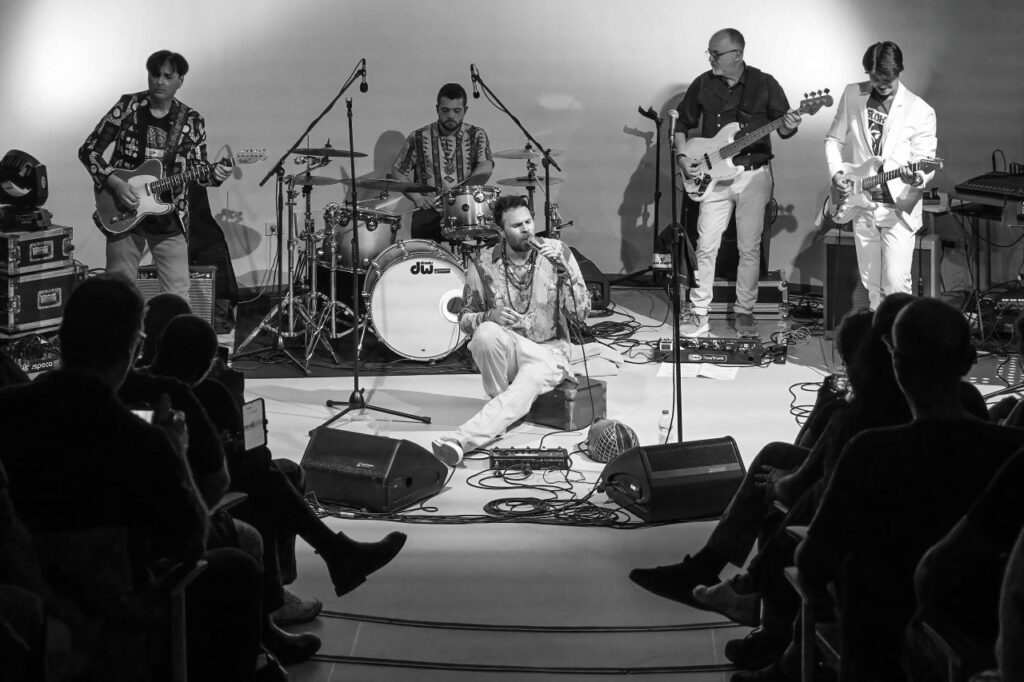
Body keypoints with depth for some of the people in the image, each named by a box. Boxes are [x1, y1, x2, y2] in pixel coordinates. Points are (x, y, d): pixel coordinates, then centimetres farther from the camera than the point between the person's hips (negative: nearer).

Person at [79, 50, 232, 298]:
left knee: (178, 301, -4)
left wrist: (214, 173, -15)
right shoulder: (127, 107, -2)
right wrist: (115, 183, -14)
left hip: (169, 222, 1)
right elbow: (88, 150, -1)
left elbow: (197, 167, 8)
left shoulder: (191, 122, 2)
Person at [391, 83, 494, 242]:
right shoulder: (418, 138, 8)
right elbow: (398, 172, 11)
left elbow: (485, 168, -8)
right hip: (429, 210, -1)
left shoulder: (476, 136, 9)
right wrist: (416, 197, -8)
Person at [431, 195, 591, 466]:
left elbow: (580, 315, -9)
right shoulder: (483, 263, -5)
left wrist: (562, 270, -22)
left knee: (523, 390, -34)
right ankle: (501, 410, -13)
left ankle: (459, 440, -48)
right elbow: (464, 318, 3)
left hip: (547, 352, -1)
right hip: (506, 350, 1)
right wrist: (490, 316, -20)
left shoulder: (558, 253, -5)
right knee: (486, 333, -33)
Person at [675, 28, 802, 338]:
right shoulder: (703, 85, 2)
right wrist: (682, 156, -2)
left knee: (750, 248, 2)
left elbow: (781, 126, 1)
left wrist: (788, 127, -22)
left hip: (754, 175, -1)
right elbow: (682, 124, 13)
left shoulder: (764, 84, -2)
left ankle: (745, 312, 14)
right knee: (706, 246, -3)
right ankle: (698, 313, 6)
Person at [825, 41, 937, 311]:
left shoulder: (921, 112, -8)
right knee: (872, 286, 10)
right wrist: (835, 172, -3)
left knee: (896, 286, -11)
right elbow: (834, 139, 13)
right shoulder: (852, 95, 3)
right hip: (861, 205, 4)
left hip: (898, 208, -4)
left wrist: (917, 178, -31)